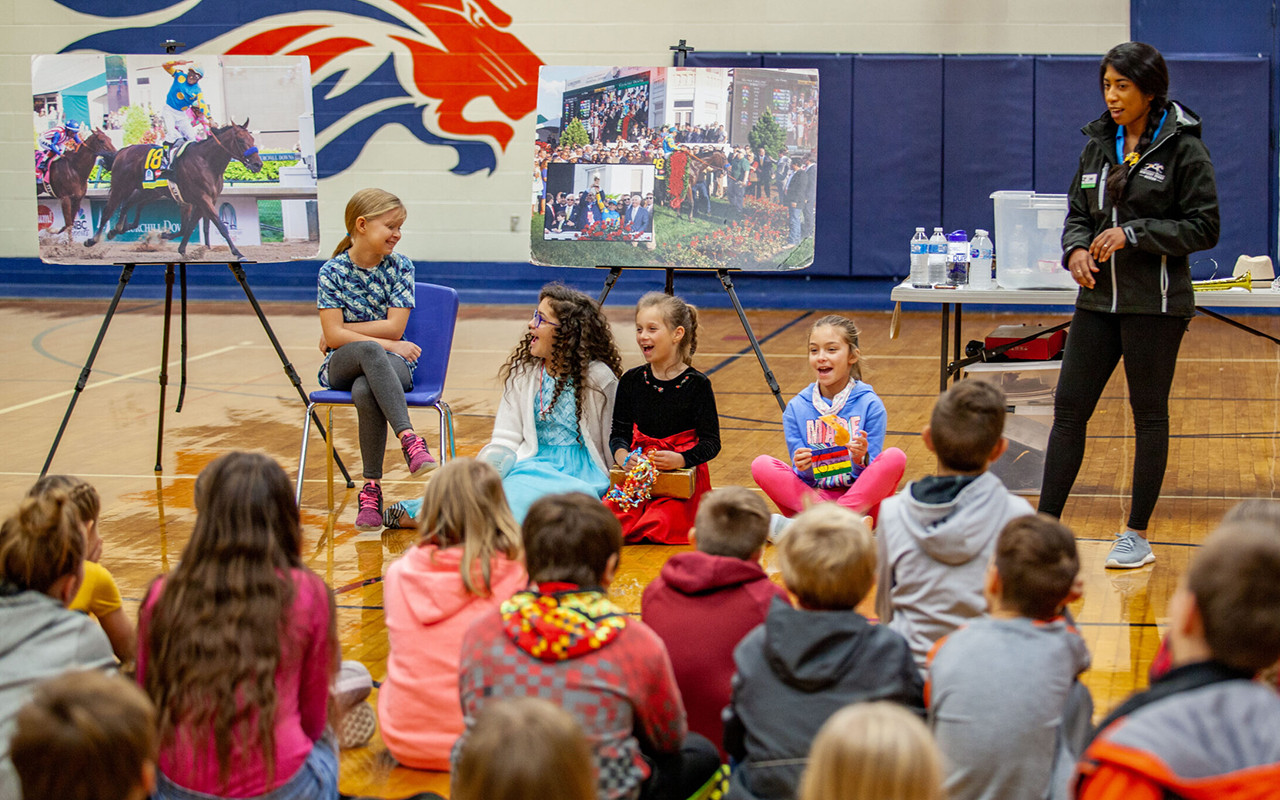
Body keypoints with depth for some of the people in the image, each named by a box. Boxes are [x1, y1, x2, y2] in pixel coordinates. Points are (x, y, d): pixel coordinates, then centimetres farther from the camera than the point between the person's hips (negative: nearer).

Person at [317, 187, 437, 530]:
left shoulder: (401, 267, 2)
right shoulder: (332, 271, -1)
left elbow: (394, 327, -7)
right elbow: (333, 335, -9)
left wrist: (346, 329, -6)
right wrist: (385, 344, -16)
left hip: (392, 362, 1)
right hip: (342, 364, 0)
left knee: (365, 391, -38)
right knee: (370, 351, -39)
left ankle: (371, 489, -33)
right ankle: (409, 438, -51)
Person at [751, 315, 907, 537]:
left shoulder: (870, 405, -2)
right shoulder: (796, 408, 4)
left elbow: (870, 477, -3)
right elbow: (803, 477, 3)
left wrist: (861, 460, -26)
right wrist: (802, 467, -20)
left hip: (860, 498, -1)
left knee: (894, 457, -28)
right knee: (761, 465, -20)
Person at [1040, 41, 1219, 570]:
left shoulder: (1182, 149, -7)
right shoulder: (1099, 145, 10)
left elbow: (1204, 228, -9)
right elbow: (1078, 213, 16)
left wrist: (1134, 233, -17)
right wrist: (1076, 248, -6)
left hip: (1155, 305, -5)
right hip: (1099, 299, 5)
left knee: (1149, 414, 4)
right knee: (1069, 408, 2)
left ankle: (1138, 535, 13)